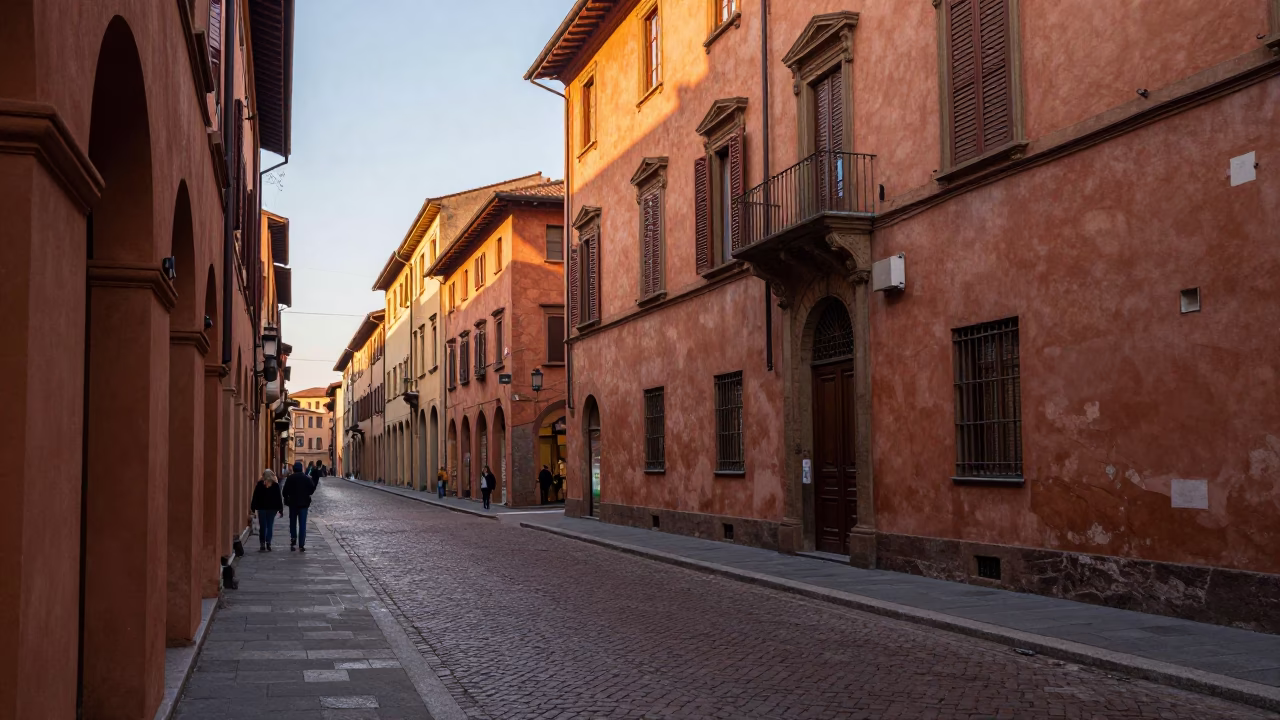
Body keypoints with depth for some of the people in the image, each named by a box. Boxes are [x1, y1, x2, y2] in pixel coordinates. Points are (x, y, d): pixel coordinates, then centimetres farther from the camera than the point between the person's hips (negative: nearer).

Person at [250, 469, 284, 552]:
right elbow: (279, 498, 1)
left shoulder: (259, 484, -1)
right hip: (272, 508, 0)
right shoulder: (276, 485, 0)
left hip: (261, 508, 0)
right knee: (270, 526, 6)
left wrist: (252, 508, 5)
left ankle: (262, 545, 1)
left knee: (262, 527, 6)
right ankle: (268, 543, -5)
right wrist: (281, 510, 5)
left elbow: (255, 497, 0)